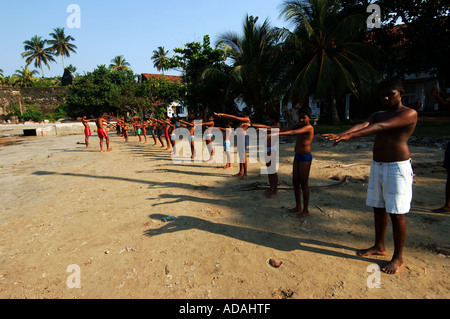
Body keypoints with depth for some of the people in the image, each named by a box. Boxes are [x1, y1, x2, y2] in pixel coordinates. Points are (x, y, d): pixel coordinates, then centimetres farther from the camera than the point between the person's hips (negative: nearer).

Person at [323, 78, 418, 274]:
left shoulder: (409, 114, -10)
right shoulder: (378, 115, 12)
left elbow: (382, 127, -27)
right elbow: (363, 125, -8)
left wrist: (350, 135, -39)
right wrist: (341, 135, -29)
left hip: (397, 167, -7)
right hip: (377, 165, 7)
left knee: (396, 213, -1)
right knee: (378, 208, 14)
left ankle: (398, 258, 13)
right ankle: (379, 246, 30)